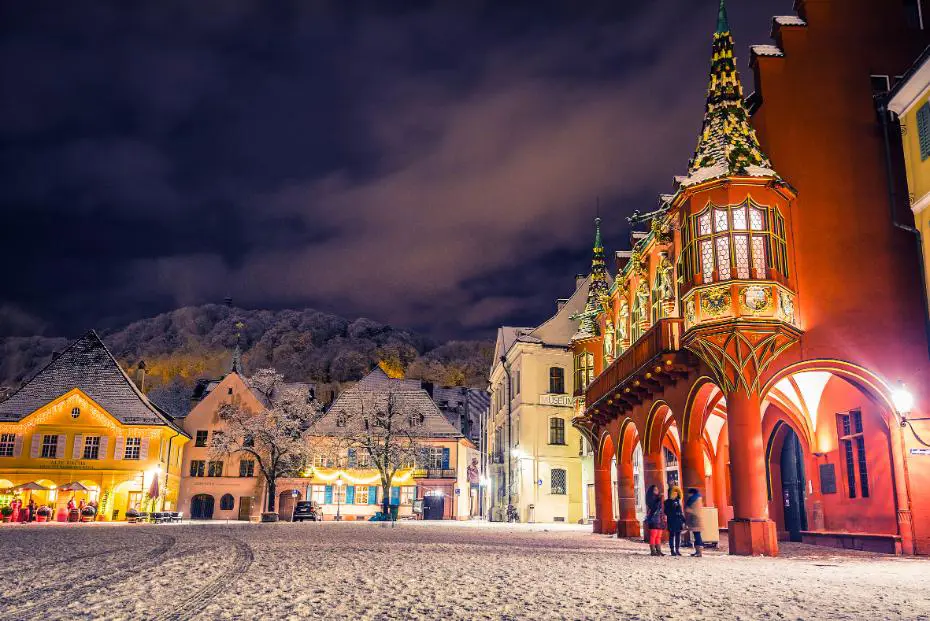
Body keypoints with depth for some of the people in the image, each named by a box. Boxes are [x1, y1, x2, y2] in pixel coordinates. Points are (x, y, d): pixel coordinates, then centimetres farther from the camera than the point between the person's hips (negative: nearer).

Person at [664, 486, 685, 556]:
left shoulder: (678, 501, 12)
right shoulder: (668, 502, 1)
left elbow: (681, 511, 14)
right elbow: (666, 512, -1)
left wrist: (683, 521, 10)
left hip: (679, 521, 4)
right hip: (671, 521, -4)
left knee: (678, 536, 5)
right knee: (672, 535, -1)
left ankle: (677, 550, 12)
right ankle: (672, 550, 3)